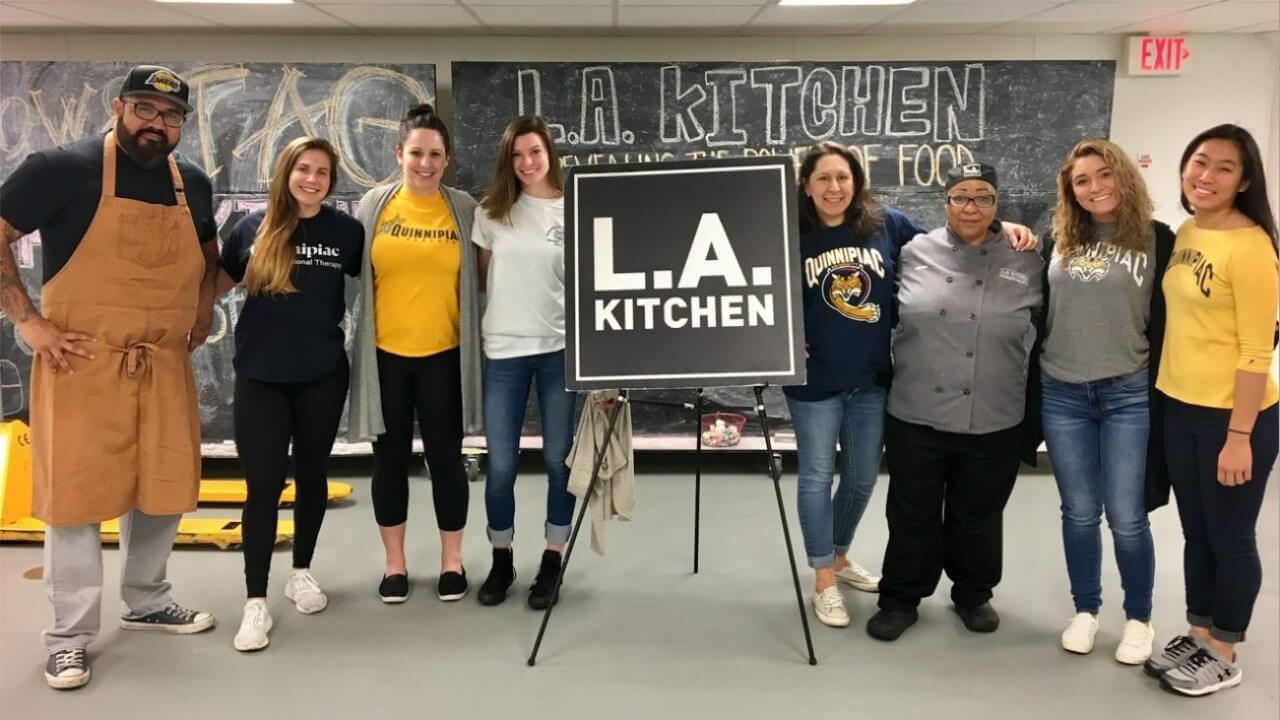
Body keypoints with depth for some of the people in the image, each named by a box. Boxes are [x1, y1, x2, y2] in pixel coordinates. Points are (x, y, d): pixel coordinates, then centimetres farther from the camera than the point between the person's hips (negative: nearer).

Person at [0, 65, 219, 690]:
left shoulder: (194, 183, 8)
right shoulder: (62, 167, -8)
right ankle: (69, 636, 16)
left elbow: (209, 253, 25)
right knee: (75, 493, 2)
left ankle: (146, 602, 34)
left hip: (164, 367, 5)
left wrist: (203, 311, 12)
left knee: (162, 488, 13)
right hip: (82, 365, -5)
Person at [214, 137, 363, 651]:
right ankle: (256, 602, 6)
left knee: (311, 475, 14)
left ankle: (302, 571, 33)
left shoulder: (346, 230, -3)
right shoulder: (252, 228, -2)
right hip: (260, 377, 0)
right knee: (263, 484, -2)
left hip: (322, 375, 1)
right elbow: (219, 281, 10)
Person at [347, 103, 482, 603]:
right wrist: (357, 337, 0)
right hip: (384, 353, 1)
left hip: (443, 354, -1)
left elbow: (481, 275, 5)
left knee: (445, 456, 8)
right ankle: (394, 563, 25)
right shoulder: (374, 205, 1)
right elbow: (352, 272, 6)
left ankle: (452, 560, 23)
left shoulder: (463, 209, -1)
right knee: (390, 458, 10)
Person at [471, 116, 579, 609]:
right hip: (504, 349, 2)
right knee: (501, 464, 4)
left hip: (560, 347, -1)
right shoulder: (491, 211, 5)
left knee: (558, 459, 6)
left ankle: (551, 561, 20)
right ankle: (501, 560, 23)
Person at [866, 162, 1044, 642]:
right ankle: (900, 599, 27)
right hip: (916, 416, 0)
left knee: (978, 516, 15)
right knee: (912, 515, 11)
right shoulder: (914, 254, 0)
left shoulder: (1026, 263, 1)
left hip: (994, 423, 0)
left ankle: (973, 594, 36)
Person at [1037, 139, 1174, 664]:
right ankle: (1085, 611, 27)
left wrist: (1160, 393, -6)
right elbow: (1039, 314, 11)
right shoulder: (1058, 240, 7)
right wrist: (1029, 385, 8)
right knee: (1079, 512, 10)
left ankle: (1139, 619, 22)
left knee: (1125, 517, 2)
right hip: (1062, 396, 3)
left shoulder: (1156, 239, -2)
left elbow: (1167, 321, -3)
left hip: (1129, 395, -3)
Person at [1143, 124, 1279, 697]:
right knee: (1196, 533, 19)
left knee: (1230, 539, 9)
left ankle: (1223, 656, 25)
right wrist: (1169, 396, 12)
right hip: (1180, 407, 7)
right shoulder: (1184, 234, 6)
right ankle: (1197, 636, 34)